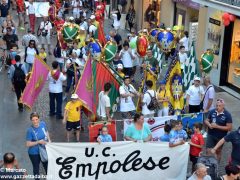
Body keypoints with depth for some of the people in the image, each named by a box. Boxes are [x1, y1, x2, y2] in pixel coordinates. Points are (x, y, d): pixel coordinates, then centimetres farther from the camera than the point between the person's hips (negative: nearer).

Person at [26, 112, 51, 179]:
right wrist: (39, 142, -30)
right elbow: (28, 144, -23)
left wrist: (49, 140, -3)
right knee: (36, 167, 19)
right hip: (34, 153, -5)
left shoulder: (43, 124, -14)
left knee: (46, 164, 27)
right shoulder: (30, 130, -28)